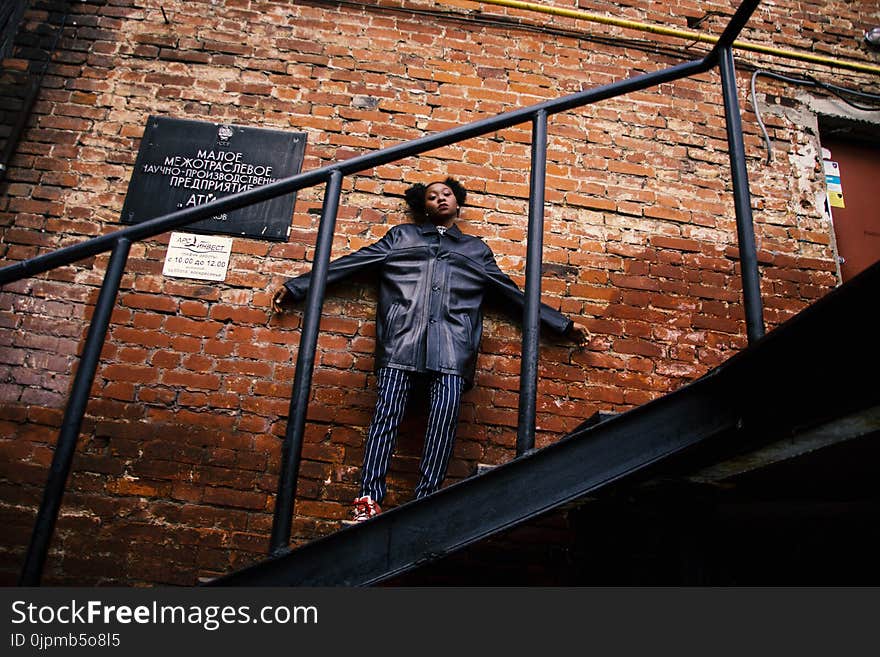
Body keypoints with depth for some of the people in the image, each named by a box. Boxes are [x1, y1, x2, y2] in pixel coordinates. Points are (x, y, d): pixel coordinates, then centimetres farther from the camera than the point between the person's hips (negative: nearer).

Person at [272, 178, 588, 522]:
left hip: (452, 338, 1)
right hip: (403, 332, 0)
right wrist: (296, 286, 18)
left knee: (445, 415, -18)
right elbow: (351, 263, 23)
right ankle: (369, 499, -16)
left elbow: (513, 293, 30)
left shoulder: (477, 249, 30)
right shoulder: (401, 235, 28)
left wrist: (564, 324, 26)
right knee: (387, 410, -14)